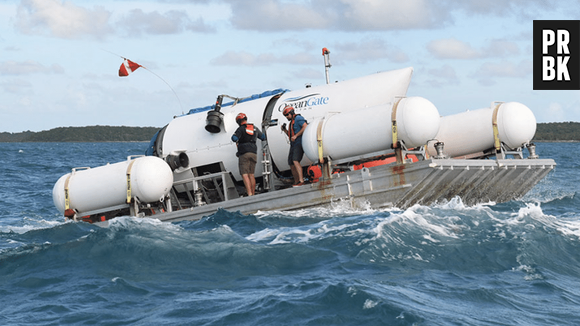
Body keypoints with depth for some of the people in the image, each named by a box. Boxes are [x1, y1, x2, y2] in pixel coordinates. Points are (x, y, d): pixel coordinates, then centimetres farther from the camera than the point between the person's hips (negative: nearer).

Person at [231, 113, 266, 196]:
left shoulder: (241, 129, -4)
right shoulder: (254, 128, 14)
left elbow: (234, 138, -18)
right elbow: (263, 137, 26)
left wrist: (234, 136, 6)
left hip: (244, 153, -6)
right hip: (253, 153, 6)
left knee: (245, 175, -10)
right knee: (251, 175, 13)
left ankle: (249, 194, -23)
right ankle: (253, 194, 11)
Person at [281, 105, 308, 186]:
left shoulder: (298, 118, -5)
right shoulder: (292, 122, 23)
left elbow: (305, 127, -20)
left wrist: (295, 136, -21)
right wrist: (284, 130, 13)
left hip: (299, 144, -10)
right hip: (293, 145, 10)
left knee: (295, 161, -25)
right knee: (291, 164, 8)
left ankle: (301, 180, -33)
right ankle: (296, 182, 15)